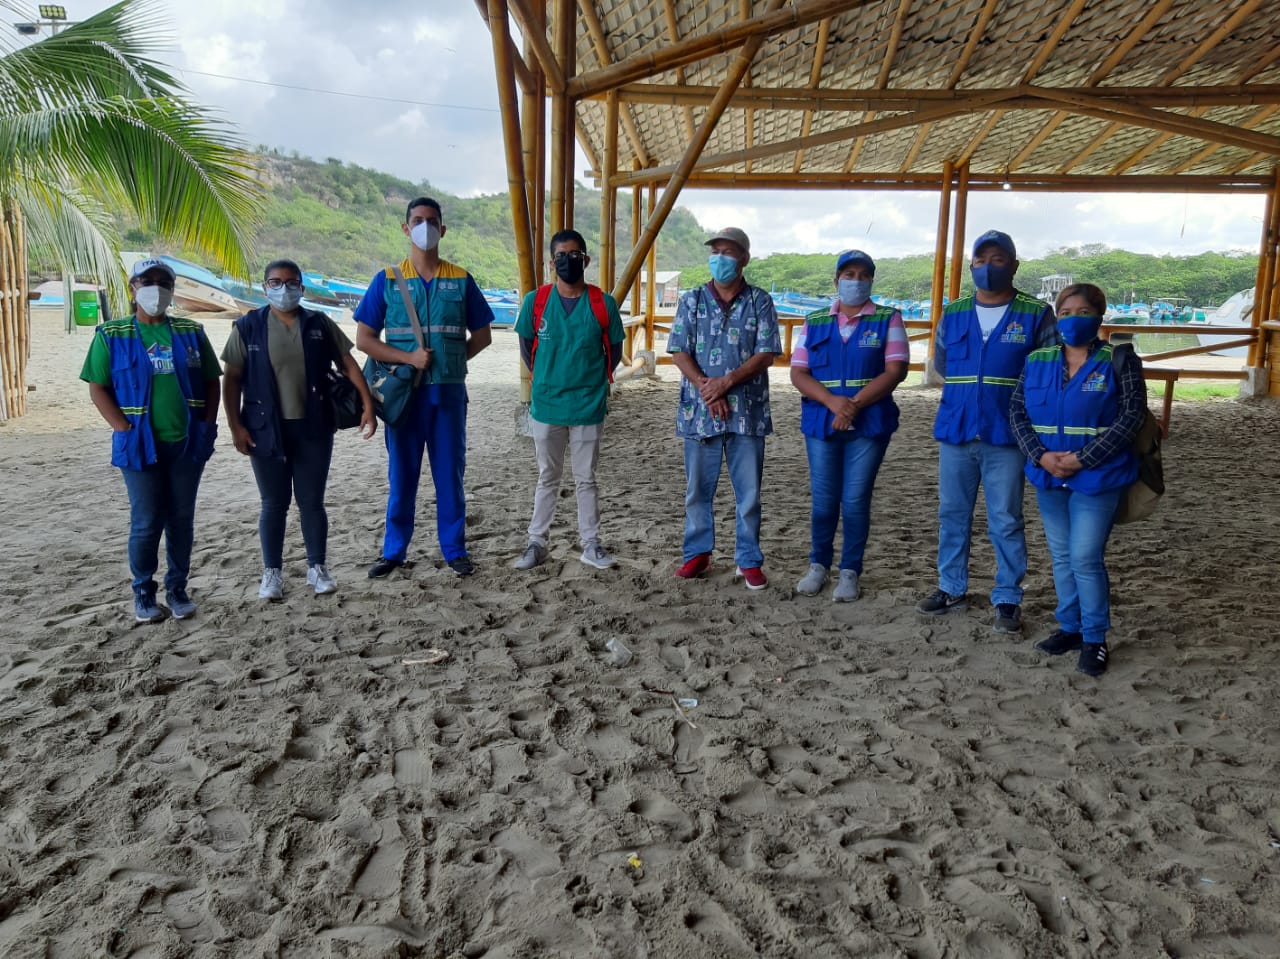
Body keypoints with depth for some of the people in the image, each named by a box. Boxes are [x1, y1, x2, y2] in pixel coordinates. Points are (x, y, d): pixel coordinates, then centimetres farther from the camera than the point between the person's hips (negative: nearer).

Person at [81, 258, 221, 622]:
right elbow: (98, 388, -1)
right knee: (146, 522, 2)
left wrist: (208, 425, -1)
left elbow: (211, 381, 10)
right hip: (141, 445, -2)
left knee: (181, 520, 9)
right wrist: (125, 430, -11)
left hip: (187, 443, 2)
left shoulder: (191, 332, 7)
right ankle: (143, 592, 18)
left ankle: (178, 588, 22)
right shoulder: (112, 335, 1)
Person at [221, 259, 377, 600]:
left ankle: (317, 568, 22)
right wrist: (235, 426, -5)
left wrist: (368, 404, -1)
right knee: (274, 503, 7)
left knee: (312, 501, 8)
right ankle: (272, 573, 19)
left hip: (313, 428, 1)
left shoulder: (319, 324, 4)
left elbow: (347, 364, 6)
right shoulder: (248, 327, 0)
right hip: (267, 429, -1)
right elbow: (232, 379, 1)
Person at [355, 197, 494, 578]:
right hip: (404, 391, 0)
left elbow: (482, 335, 11)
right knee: (402, 474, 6)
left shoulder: (461, 280, 5)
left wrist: (449, 360, -2)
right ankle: (394, 551, 18)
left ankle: (454, 549, 17)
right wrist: (409, 357, -12)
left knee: (450, 473, 6)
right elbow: (364, 339, 1)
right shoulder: (387, 280, 3)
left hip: (449, 391, 1)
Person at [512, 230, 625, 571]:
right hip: (546, 406, 1)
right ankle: (536, 543, 21)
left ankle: (591, 545, 20)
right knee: (547, 479, 12)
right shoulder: (536, 301, -4)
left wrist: (593, 382, 4)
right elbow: (526, 345, 9)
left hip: (589, 408, -1)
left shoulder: (603, 303, -5)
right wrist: (545, 380, 8)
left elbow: (614, 351, 6)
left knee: (586, 480, 10)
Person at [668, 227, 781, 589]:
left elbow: (766, 354, -5)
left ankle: (749, 560, 16)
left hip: (747, 412, -1)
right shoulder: (692, 300, 6)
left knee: (749, 491, 5)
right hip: (699, 410, 1)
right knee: (697, 488, 9)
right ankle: (698, 553, 24)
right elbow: (679, 352, 0)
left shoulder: (760, 301, 3)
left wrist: (727, 382, -16)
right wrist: (706, 388, -14)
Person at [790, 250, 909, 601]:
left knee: (855, 501, 0)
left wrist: (854, 405, -15)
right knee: (823, 500, 7)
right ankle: (818, 565, 23)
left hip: (869, 425, -2)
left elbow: (896, 371, -6)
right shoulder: (814, 323, 10)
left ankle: (850, 572, 13)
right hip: (821, 424, 2)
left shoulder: (888, 319, 4)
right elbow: (798, 374, 3)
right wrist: (832, 401, -14)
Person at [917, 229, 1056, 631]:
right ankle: (952, 587, 25)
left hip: (1006, 435, -3)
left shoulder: (1036, 314, -2)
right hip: (955, 432, 4)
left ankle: (1007, 598, 12)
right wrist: (969, 391, 12)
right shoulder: (952, 314, 9)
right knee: (952, 514, 11)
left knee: (1005, 521, 1)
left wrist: (1011, 393, -5)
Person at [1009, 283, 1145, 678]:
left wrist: (1082, 459, -17)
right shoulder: (1037, 361, 5)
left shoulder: (1119, 360, -5)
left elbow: (1132, 416, -11)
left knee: (1086, 558, -6)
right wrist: (1041, 456, -12)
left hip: (1097, 478, -4)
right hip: (1049, 478, 4)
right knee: (1061, 557, 13)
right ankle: (1070, 627, 28)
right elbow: (1017, 411, 3)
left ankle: (1095, 638, 10)